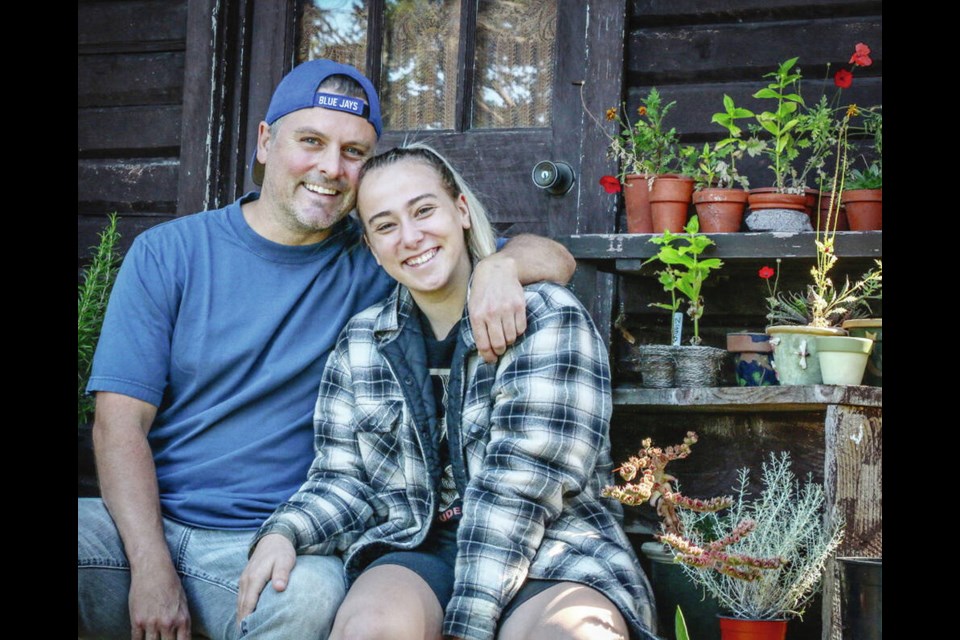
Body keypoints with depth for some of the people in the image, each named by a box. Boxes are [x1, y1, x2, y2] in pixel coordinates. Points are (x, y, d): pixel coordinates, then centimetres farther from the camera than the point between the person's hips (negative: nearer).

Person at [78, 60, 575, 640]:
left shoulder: (373, 265, 5)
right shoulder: (167, 254, 5)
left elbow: (555, 260, 4)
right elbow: (121, 421, -2)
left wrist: (499, 267, -21)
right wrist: (151, 566, -16)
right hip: (147, 522, 0)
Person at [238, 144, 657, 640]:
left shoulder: (550, 319, -4)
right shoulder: (361, 344, 12)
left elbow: (518, 488, -13)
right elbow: (344, 480, 12)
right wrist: (283, 534, -10)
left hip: (550, 549, -3)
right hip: (416, 548, 3)